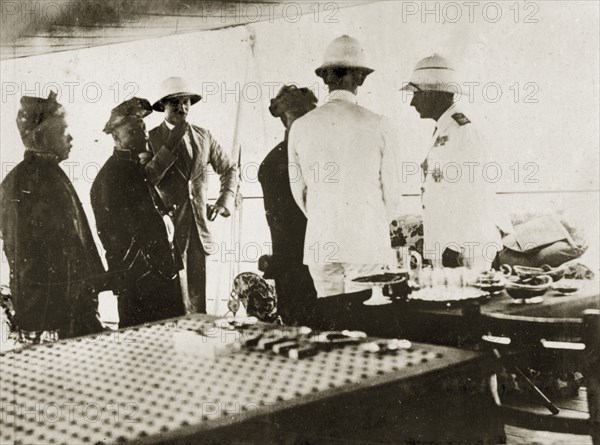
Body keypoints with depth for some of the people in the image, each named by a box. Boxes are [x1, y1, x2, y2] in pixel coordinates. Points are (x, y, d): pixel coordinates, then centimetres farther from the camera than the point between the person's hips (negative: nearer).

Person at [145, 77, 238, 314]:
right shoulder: (151, 138, -2)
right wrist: (170, 145, -16)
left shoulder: (203, 136, 12)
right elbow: (146, 180, -14)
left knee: (197, 301, 7)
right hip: (168, 229, -4)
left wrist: (225, 200, 10)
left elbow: (229, 169, 23)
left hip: (199, 229, 4)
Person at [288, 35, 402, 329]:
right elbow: (392, 190, 2)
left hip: (319, 243, 2)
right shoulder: (378, 126, -5)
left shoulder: (301, 127, 1)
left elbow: (298, 190, 9)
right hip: (367, 244, -2)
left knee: (328, 319, 8)